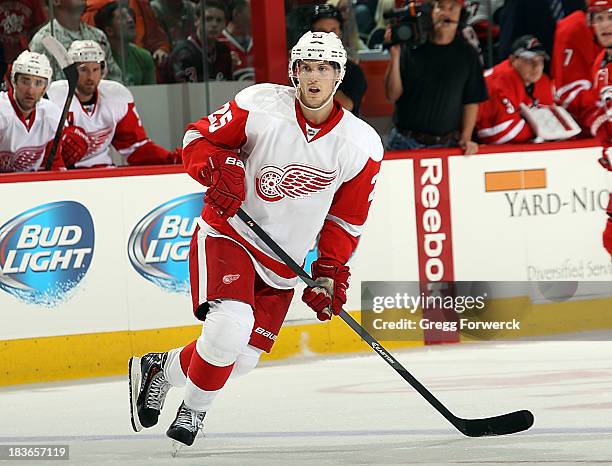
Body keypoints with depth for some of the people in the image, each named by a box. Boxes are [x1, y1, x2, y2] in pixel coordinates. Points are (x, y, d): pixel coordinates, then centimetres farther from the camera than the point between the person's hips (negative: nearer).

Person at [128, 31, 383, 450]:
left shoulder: (362, 145, -6)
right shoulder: (261, 105, -13)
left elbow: (345, 219, 4)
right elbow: (200, 137, -1)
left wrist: (330, 274, -3)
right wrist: (218, 168, -21)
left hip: (282, 263, 4)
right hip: (228, 233, -4)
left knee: (240, 359, 0)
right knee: (230, 328, -27)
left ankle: (158, 369, 25)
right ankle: (193, 409, -2)